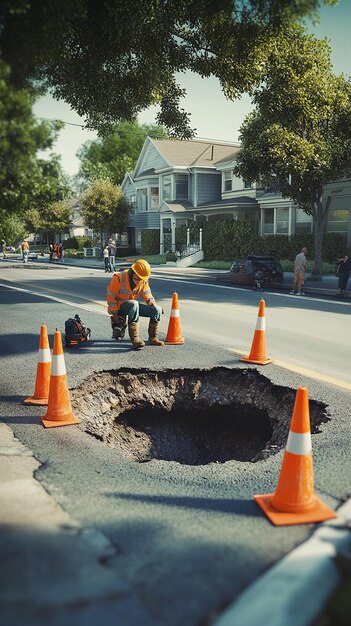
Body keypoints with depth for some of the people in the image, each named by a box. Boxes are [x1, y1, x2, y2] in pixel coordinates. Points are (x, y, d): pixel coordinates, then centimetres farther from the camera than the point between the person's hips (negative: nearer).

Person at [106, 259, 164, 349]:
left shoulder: (143, 280, -1)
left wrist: (151, 301, -14)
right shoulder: (118, 278, -19)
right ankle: (135, 339, -41)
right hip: (119, 307, -6)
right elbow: (110, 297, -16)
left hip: (133, 305, 6)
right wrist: (114, 315, -17)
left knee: (157, 310, -13)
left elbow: (146, 294, 8)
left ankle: (152, 338, 2)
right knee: (134, 304, -40)